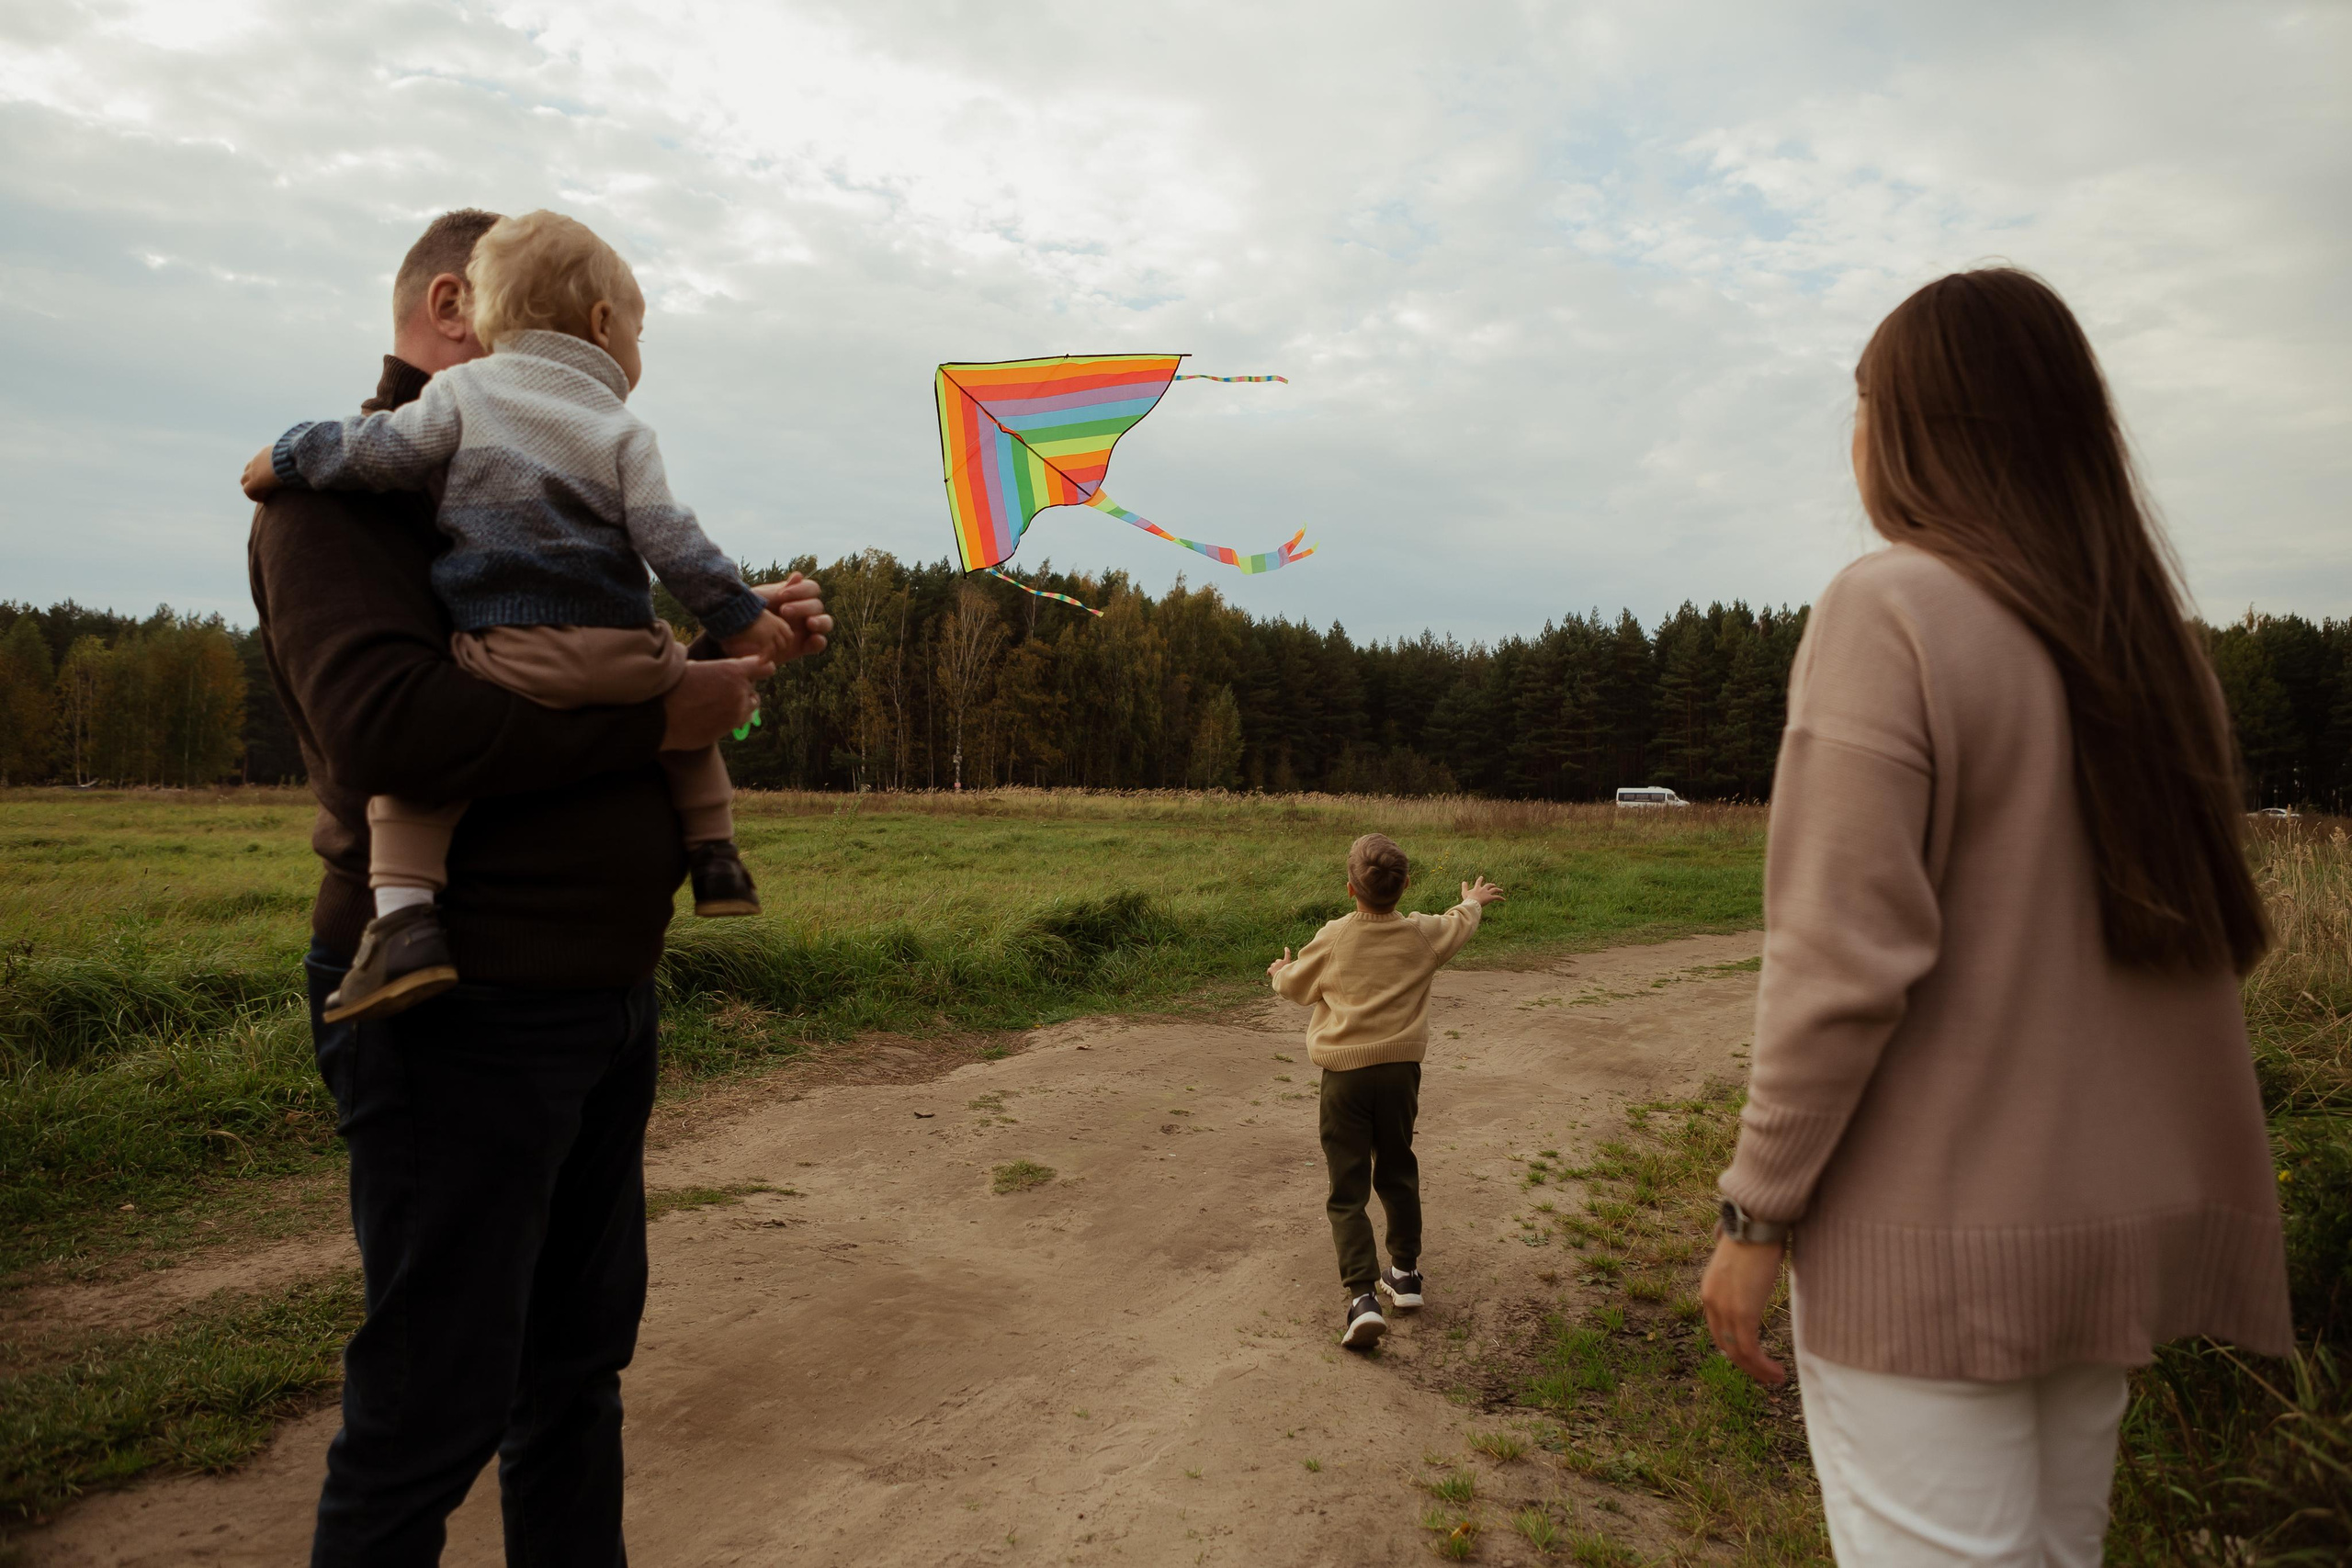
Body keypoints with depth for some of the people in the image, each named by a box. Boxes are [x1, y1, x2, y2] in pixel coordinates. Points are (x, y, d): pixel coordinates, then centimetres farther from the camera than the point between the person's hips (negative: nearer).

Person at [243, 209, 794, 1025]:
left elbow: (380, 449, 2)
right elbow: (668, 539, 3)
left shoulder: (462, 392, 11)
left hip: (506, 655, -2)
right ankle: (715, 854, 23)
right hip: (623, 652, 2)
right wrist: (739, 618, 8)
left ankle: (405, 914, -17)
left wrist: (286, 458, 18)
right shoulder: (623, 430, 12)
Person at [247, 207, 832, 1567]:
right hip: (465, 1009, -9)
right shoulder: (345, 485, -9)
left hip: (609, 993, 9)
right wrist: (652, 719, -20)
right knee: (435, 1404, 3)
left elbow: (613, 670, 20)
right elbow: (382, 725, -25)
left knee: (581, 1357, 20)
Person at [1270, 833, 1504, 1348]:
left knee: (1347, 1191, 0)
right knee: (1398, 1174, 22)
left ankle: (1363, 1296, -10)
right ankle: (1405, 1274, 34)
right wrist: (1474, 900, 45)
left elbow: (1293, 985, 10)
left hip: (1345, 1076, -3)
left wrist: (1281, 971, 34)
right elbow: (1461, 925, 23)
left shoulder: (1332, 939, -6)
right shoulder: (1423, 934, 0)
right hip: (1401, 1070, 3)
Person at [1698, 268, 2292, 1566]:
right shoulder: (2145, 633, 9)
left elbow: (1846, 956, -22)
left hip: (1934, 1240, -8)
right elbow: (2210, 934, 14)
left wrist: (1757, 1212, -13)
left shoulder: (1891, 608, -16)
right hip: (2116, 1220, 8)